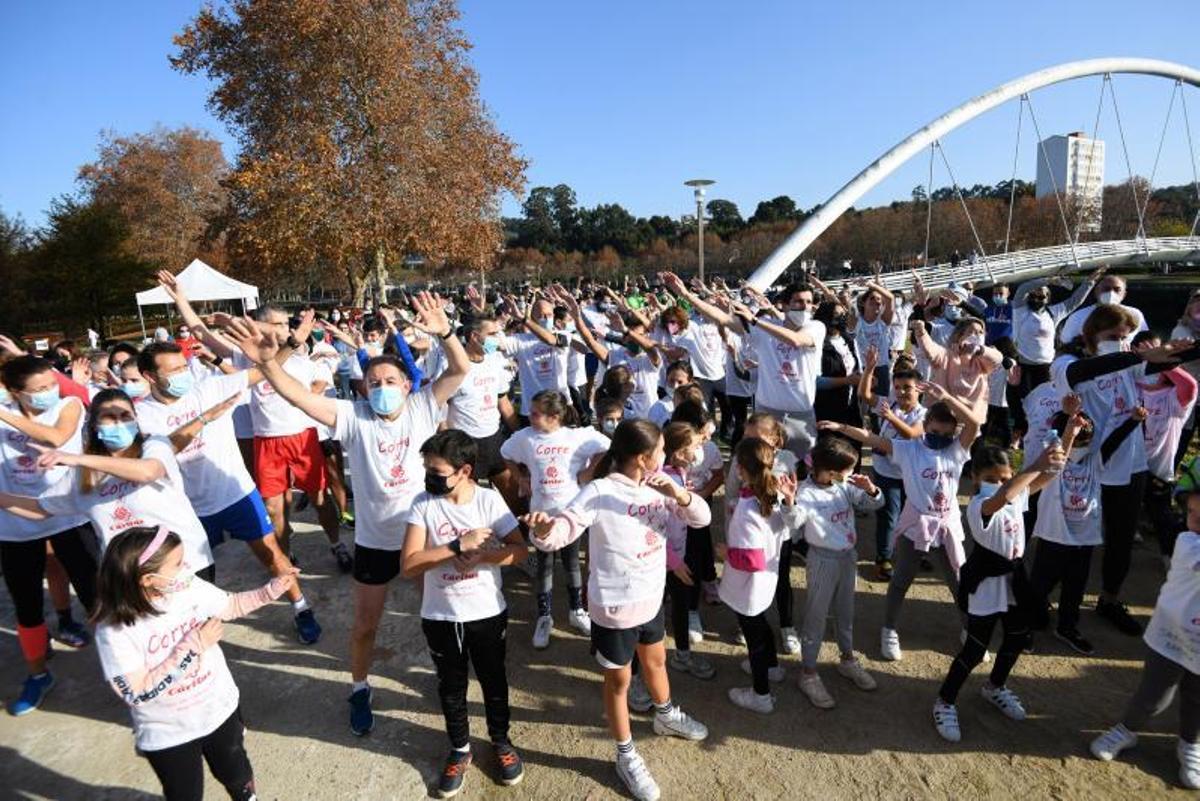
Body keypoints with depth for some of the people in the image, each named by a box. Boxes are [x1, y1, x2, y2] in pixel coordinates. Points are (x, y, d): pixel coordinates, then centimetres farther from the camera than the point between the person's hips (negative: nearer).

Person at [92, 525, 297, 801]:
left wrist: (272, 589, -10)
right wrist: (192, 647, -30)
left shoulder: (191, 587, -16)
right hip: (167, 735, -3)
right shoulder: (114, 630, -27)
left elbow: (232, 606, 2)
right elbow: (137, 693, -26)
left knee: (235, 773, 26)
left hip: (220, 709, 4)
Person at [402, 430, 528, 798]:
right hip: (440, 618, 1)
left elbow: (519, 550, -12)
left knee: (494, 681, 19)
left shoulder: (489, 499, -13)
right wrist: (459, 546, -25)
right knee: (451, 687, 20)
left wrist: (477, 556, -26)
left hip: (488, 614, -1)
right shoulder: (423, 504, -12)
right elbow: (409, 565, -18)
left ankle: (501, 741, 45)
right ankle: (460, 749, 44)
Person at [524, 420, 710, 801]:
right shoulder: (599, 492, -25)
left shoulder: (659, 486, -5)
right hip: (614, 608, -6)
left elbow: (702, 517, -6)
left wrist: (677, 493, -26)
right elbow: (562, 530, -28)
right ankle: (627, 756, 37)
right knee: (618, 681, 15)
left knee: (656, 660, 31)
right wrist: (543, 530, -52)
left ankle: (666, 716, 59)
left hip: (651, 599, 7)